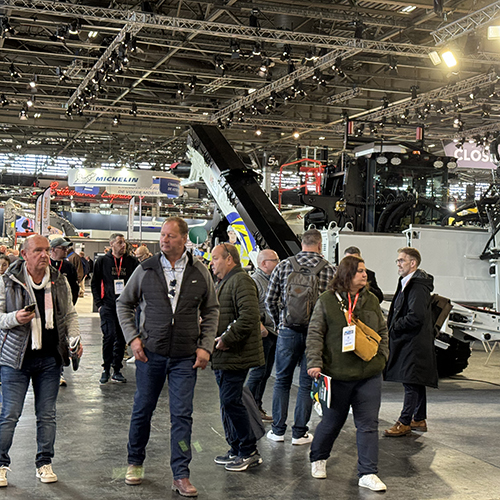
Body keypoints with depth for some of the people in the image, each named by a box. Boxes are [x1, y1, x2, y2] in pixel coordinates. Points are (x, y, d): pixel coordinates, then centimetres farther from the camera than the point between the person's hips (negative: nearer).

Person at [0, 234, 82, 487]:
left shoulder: (60, 281, 7)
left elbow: (70, 314, 16)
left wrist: (74, 338, 1)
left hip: (50, 358, 3)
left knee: (47, 414, 9)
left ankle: (44, 464, 21)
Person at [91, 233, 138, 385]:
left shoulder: (131, 262, 7)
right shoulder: (102, 261, 4)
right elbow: (95, 283, 8)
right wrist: (99, 303, -1)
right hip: (108, 306, -2)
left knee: (121, 338, 5)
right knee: (109, 336, -9)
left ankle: (117, 370, 14)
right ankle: (106, 369, 4)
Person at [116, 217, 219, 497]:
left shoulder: (200, 272, 1)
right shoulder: (145, 270, 0)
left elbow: (211, 311, 10)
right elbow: (124, 304, 10)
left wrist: (206, 346, 1)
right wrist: (132, 337, -1)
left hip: (185, 357, 0)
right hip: (150, 353, 0)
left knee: (182, 415, 0)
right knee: (142, 410, 11)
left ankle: (181, 476, 9)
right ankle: (135, 463, 31)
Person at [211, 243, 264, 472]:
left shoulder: (241, 281, -14)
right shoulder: (224, 282, 20)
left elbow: (248, 316, -26)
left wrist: (227, 339, -22)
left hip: (235, 356, -11)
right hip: (223, 356, 11)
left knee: (231, 401, -8)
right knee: (227, 401, 14)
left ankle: (249, 451, 3)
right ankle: (236, 449, 23)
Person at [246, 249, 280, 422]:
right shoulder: (254, 281, -11)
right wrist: (260, 327, -25)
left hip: (273, 332, 9)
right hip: (262, 334, -9)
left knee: (265, 372, 13)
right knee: (259, 372, -6)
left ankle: (257, 407, 21)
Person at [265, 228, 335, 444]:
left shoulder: (284, 265, 0)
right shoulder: (330, 269, -2)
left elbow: (270, 300, 1)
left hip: (288, 330, 1)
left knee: (282, 380, 13)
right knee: (307, 382, 9)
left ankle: (278, 430, 18)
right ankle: (299, 432, 14)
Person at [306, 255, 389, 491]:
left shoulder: (371, 301, 9)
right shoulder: (327, 301, -4)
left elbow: (382, 331, 19)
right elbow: (315, 334, -4)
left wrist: (382, 356, 9)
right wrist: (315, 363, -12)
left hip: (369, 376, 3)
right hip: (337, 375, -3)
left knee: (368, 424, 1)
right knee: (332, 422, 10)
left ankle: (368, 474, 8)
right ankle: (318, 459, 36)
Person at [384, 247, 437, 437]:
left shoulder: (417, 286, -18)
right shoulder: (407, 283, 15)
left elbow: (416, 316, -25)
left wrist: (395, 326, -15)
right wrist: (391, 323, 9)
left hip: (414, 343, -11)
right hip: (409, 341, 11)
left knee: (411, 383, -5)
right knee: (416, 383, 16)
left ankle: (404, 422, -1)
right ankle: (419, 419, 24)